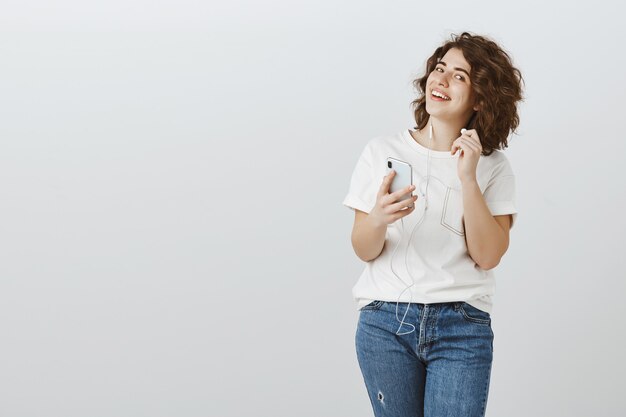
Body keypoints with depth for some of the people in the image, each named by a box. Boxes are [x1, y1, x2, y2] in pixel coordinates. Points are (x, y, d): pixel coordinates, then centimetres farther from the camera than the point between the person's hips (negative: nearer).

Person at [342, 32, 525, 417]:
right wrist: (378, 219, -20)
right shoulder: (382, 151, 5)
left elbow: (488, 256, -7)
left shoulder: (493, 166, 4)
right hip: (385, 322, 1)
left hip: (462, 326, -1)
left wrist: (468, 178, -13)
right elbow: (365, 251, 2)